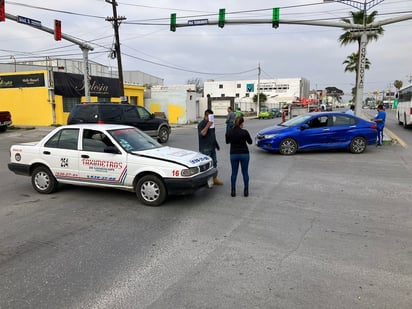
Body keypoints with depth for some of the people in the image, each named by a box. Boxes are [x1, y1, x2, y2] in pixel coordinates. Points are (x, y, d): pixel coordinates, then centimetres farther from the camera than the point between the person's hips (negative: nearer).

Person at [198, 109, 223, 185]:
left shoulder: (211, 123, 14)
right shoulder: (201, 124, -11)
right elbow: (202, 133, -28)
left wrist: (217, 144, 24)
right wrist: (208, 125, -28)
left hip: (212, 147, 9)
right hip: (205, 148, -8)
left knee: (214, 163, 14)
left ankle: (215, 179, 26)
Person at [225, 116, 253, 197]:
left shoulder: (229, 132, -5)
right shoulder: (244, 132, -13)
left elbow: (227, 142, 12)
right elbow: (250, 142, 1)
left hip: (233, 154, 2)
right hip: (244, 154, -2)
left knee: (234, 173, 12)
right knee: (245, 172, 10)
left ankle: (233, 191, 14)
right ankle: (246, 191, 16)